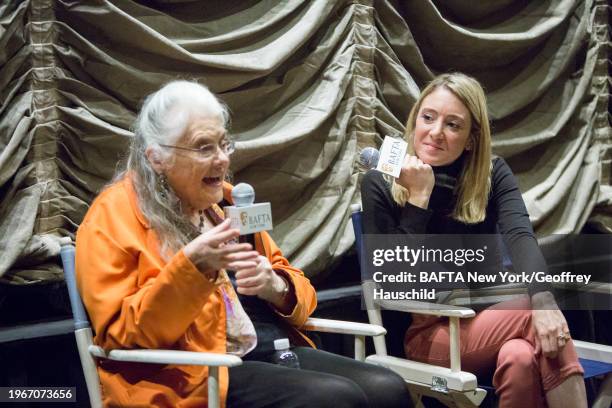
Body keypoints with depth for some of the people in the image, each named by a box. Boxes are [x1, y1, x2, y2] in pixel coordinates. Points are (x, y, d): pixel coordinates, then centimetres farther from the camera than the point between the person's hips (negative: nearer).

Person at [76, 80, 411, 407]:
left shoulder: (224, 201, 16)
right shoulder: (112, 217, -4)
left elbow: (296, 291, 18)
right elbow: (122, 335, -11)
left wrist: (275, 286, -7)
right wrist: (190, 267, -23)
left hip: (269, 349, 7)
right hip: (192, 374, -6)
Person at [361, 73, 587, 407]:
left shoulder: (492, 174, 5)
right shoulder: (381, 184, -2)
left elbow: (520, 236, -16)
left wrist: (542, 298, -36)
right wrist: (419, 197, -17)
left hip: (486, 321, 3)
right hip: (425, 335, -3)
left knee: (520, 358, -33)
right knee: (532, 334, -28)